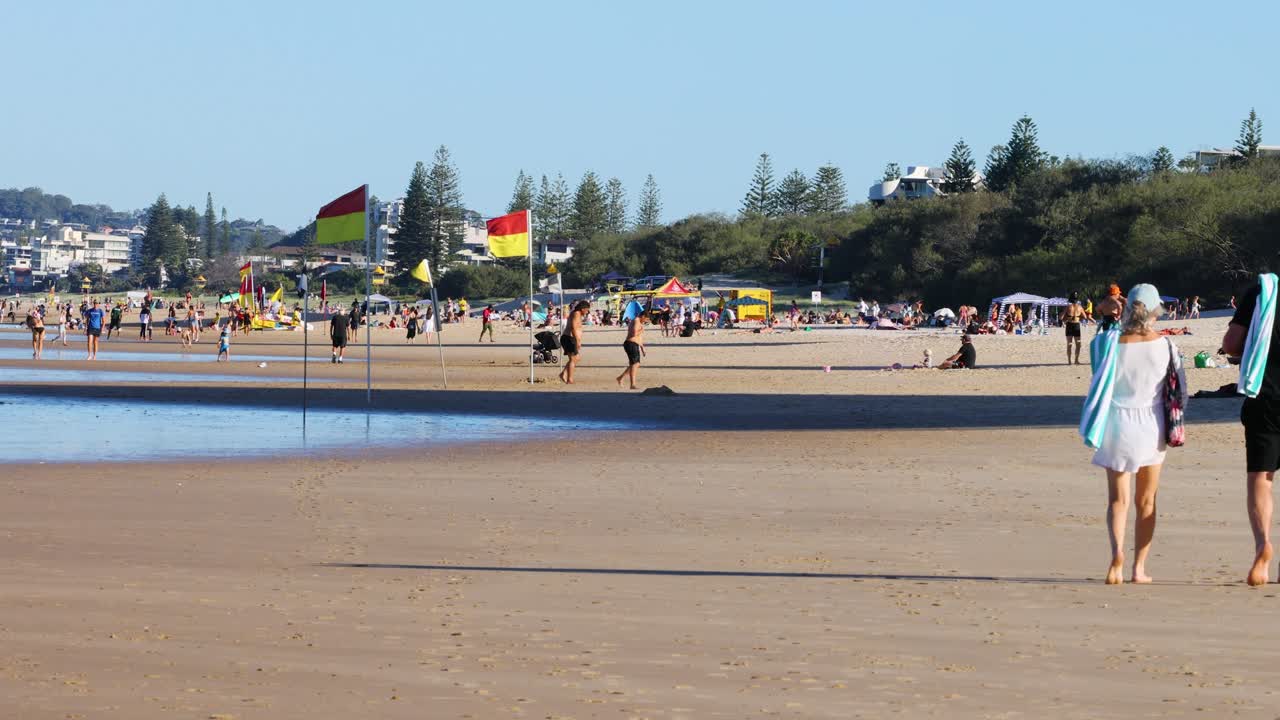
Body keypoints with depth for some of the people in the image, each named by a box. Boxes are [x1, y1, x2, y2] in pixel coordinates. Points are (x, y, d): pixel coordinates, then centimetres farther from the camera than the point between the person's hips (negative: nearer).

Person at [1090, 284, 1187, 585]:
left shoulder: (1114, 346, -9)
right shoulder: (1166, 346, -7)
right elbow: (1181, 391, 0)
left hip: (1118, 425, -1)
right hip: (1152, 425, 1)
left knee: (1117, 499, 5)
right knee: (1146, 501, 13)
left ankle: (1117, 552, -19)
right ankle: (1139, 567, 13)